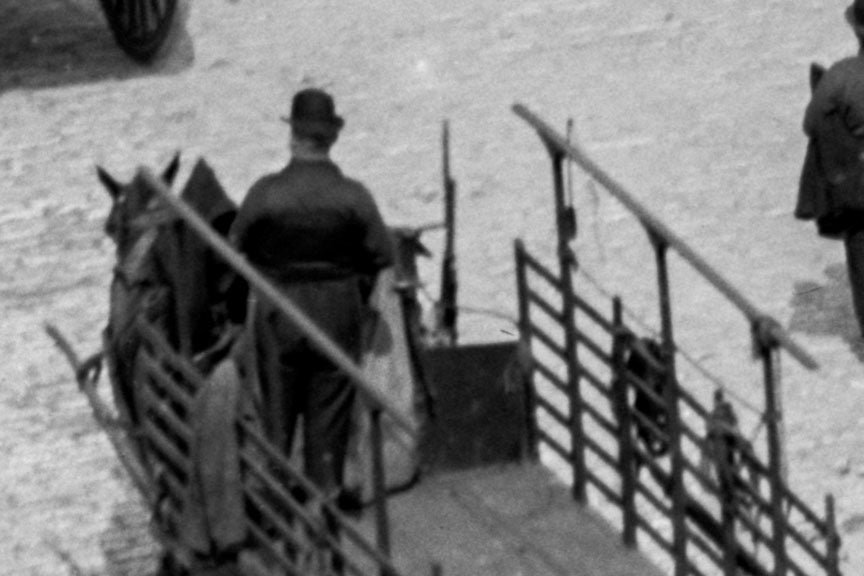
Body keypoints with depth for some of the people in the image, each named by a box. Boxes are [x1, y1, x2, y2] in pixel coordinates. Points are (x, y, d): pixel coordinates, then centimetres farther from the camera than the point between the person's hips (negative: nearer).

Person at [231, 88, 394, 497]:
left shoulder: (265, 192, -14)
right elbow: (382, 255, -5)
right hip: (339, 313, 0)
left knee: (276, 406, 13)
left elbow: (236, 246, -3)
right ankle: (325, 489, 15)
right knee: (330, 412, 10)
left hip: (278, 313, 0)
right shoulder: (353, 196, -12)